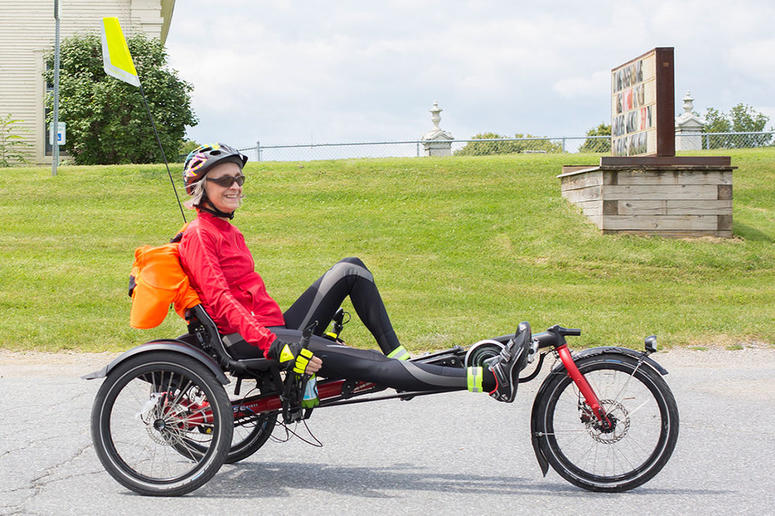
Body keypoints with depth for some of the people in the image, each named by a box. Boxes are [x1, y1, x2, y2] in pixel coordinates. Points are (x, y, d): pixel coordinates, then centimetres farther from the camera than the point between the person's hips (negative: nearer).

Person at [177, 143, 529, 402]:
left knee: (350, 269, 1)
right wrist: (274, 346, -32)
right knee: (365, 364, -23)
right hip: (246, 344, -9)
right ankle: (491, 379, -32)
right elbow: (220, 300, -21)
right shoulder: (198, 235, -9)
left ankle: (398, 357, -6)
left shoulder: (228, 231, 20)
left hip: (273, 329, 9)